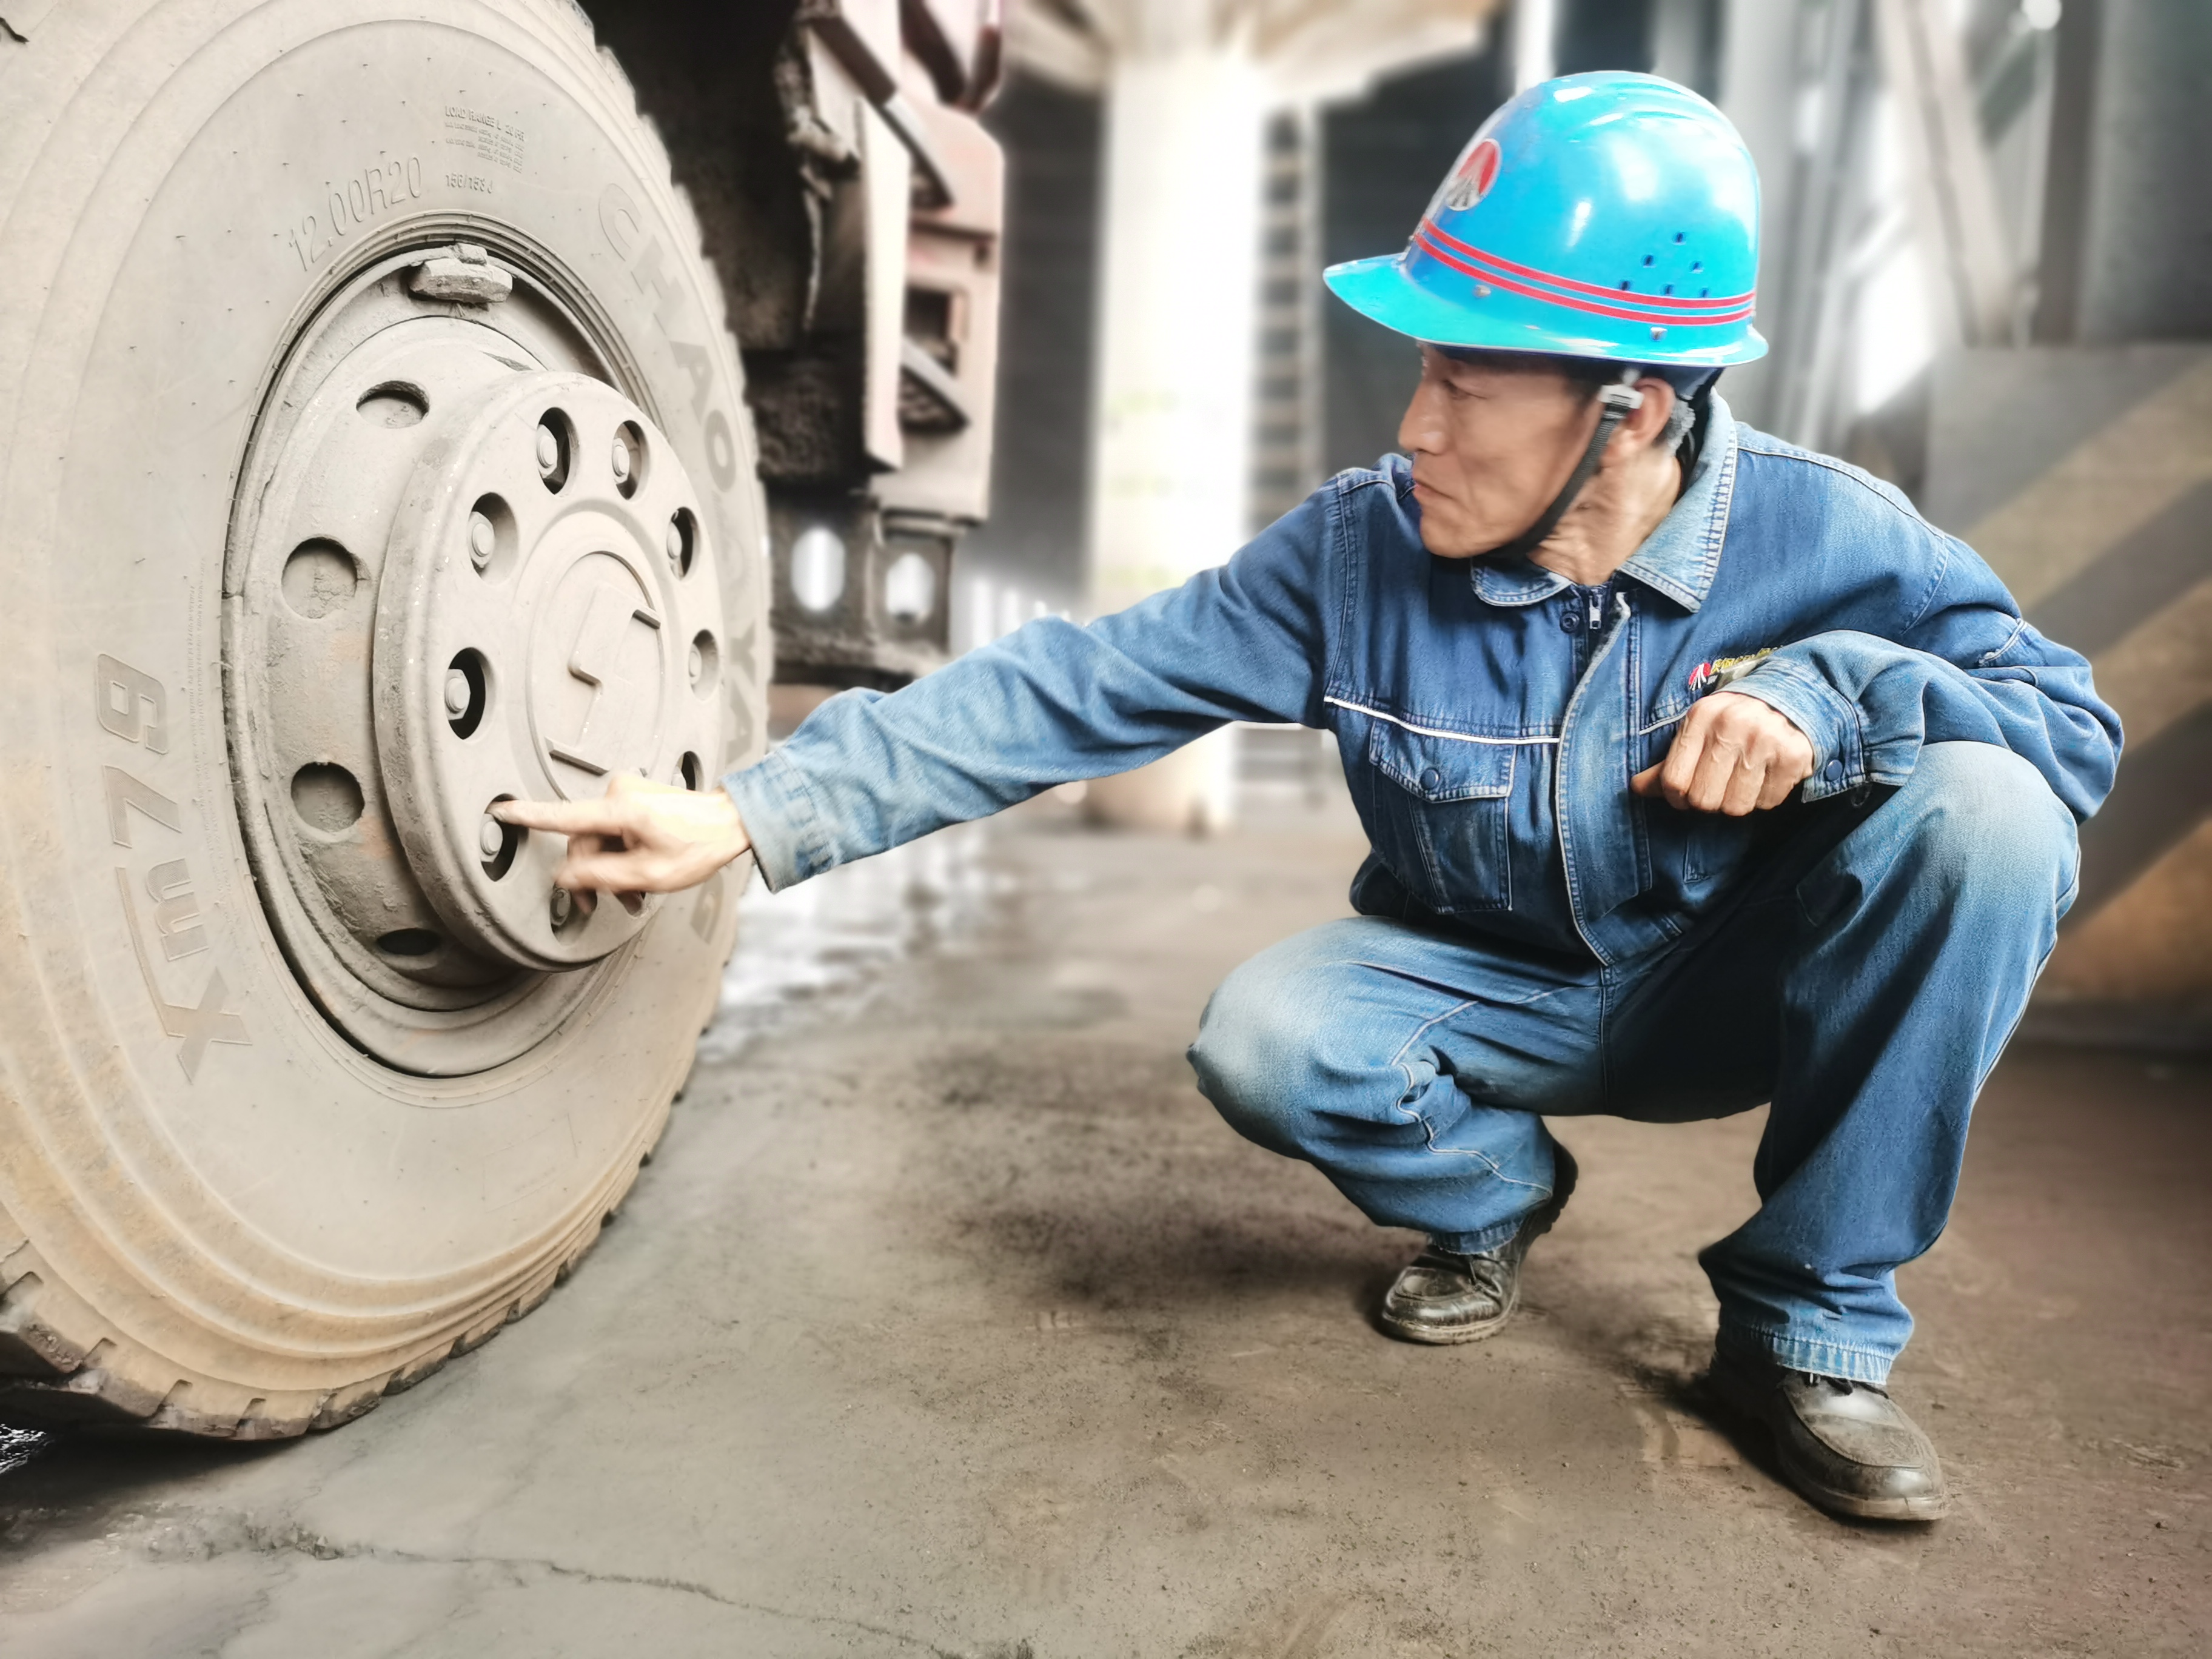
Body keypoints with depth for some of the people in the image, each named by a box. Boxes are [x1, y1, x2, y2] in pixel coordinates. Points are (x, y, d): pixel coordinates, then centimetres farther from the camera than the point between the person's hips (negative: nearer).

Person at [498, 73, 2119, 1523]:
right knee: (1262, 1039, -29)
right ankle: (1490, 1193, 7)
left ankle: (1815, 1321, -9)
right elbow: (1075, 688, -20)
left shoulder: (1821, 534, -18)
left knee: (1981, 808, -26)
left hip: (1729, 988, 0)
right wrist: (750, 816, -25)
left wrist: (1832, 686, -33)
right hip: (1481, 988, 0)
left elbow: (2077, 727, -11)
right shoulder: (1361, 547, -18)